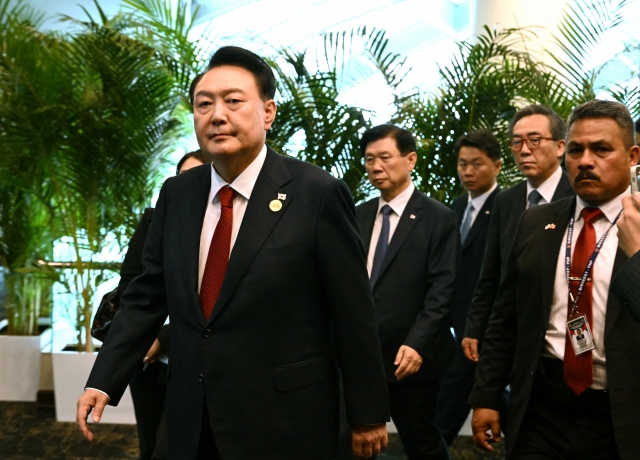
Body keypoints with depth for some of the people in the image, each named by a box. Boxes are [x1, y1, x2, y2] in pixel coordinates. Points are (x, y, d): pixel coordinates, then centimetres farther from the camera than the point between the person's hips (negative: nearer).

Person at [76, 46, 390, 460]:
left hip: (283, 421, -4)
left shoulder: (318, 194, -13)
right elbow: (147, 297, 7)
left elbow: (354, 314, -9)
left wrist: (369, 415, -5)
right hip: (192, 419, 5)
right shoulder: (176, 194, 3)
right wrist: (104, 381, -1)